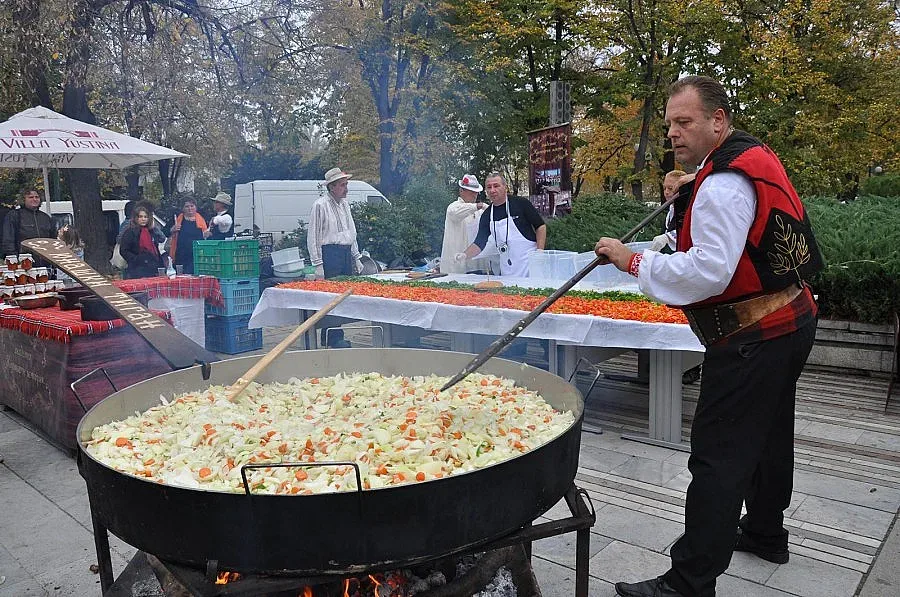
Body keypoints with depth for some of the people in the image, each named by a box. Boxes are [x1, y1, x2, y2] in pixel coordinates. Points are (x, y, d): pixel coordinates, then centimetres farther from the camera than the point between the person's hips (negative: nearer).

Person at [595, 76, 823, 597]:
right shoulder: (756, 157, 12)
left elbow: (710, 272, -27)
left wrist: (634, 260, -20)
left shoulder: (724, 183, -21)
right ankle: (766, 533, 44)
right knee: (768, 436, 24)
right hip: (791, 320, 11)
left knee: (718, 456, -8)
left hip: (754, 338, -11)